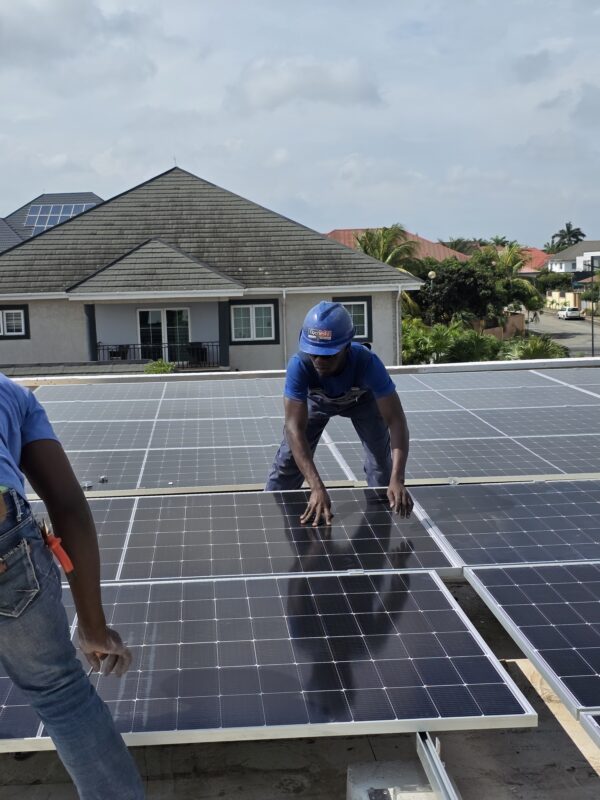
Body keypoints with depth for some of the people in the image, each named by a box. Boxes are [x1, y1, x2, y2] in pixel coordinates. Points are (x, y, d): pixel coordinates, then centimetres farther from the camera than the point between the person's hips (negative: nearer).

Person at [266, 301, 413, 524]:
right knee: (288, 461, -3)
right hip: (315, 399, 0)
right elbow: (295, 427, -46)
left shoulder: (367, 362, -44)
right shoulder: (299, 364, -43)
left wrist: (397, 480, -58)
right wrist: (317, 487, -57)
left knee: (382, 462, -6)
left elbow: (395, 420, -45)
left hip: (361, 398, 0)